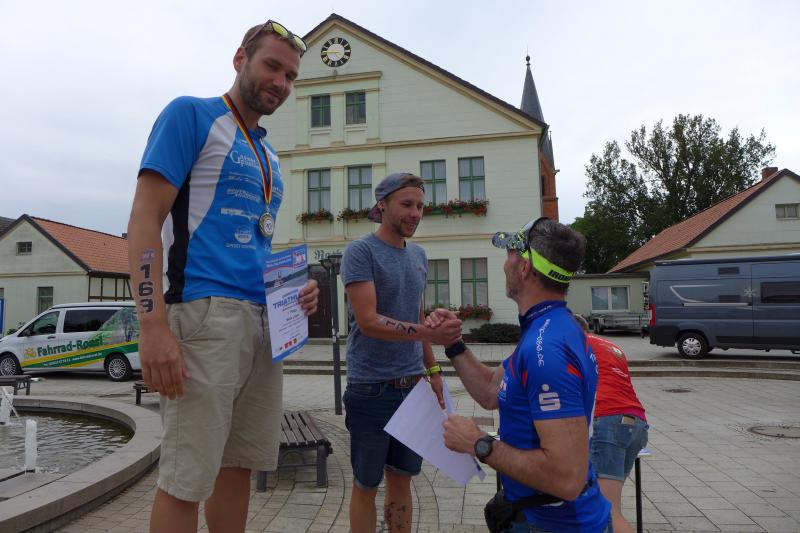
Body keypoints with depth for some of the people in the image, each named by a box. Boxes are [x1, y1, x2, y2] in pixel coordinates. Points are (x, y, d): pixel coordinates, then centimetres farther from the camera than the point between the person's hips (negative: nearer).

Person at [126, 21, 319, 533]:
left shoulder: (269, 154, 22)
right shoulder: (192, 115, 0)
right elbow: (145, 220, -9)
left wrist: (293, 290, 7)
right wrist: (153, 325, -20)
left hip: (264, 319, 8)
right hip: (205, 313, -7)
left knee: (240, 464, 14)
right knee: (186, 480, -3)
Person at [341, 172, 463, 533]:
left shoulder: (418, 255, 12)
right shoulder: (360, 252, -10)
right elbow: (368, 321, -19)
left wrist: (432, 370, 14)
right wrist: (429, 333, -28)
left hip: (413, 385, 6)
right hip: (372, 387, -6)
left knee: (402, 479, 16)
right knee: (366, 484, 7)